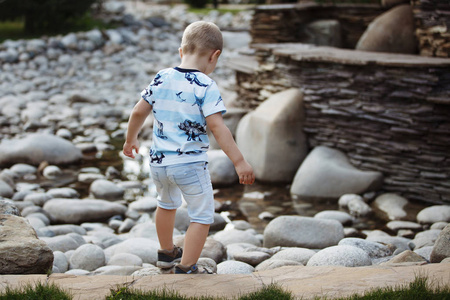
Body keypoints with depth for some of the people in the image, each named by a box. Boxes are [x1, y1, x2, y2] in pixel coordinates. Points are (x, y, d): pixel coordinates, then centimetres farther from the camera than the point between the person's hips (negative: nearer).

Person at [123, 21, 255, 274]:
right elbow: (216, 126, -21)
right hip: (190, 163, -6)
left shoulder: (161, 79, 3)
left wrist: (131, 139, 28)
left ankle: (167, 253, 49)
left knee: (167, 204, 30)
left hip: (159, 161, 7)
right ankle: (185, 269, 6)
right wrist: (239, 162, -21)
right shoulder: (206, 86, -14)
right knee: (202, 216, 8)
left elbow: (139, 112, 10)